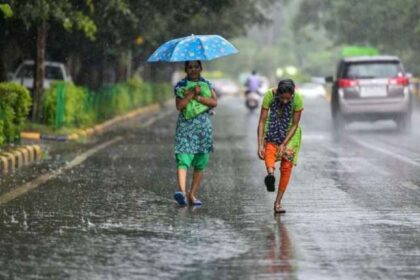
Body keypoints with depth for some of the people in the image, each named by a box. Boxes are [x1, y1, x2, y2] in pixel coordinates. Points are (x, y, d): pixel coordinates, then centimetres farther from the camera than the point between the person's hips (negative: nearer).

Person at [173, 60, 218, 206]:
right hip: (185, 125, -3)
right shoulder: (180, 85, 6)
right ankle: (182, 191, -32)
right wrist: (192, 93, -15)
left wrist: (197, 97, -11)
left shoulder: (207, 84, 13)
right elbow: (179, 105, -7)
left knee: (200, 164, 3)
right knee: (183, 159, -18)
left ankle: (192, 195, 7)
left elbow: (214, 102, -3)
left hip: (203, 125, 3)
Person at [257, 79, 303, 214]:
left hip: (290, 133, 0)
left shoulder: (297, 99, -25)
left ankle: (278, 202, 2)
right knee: (269, 149, -32)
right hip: (273, 130, 0)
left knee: (287, 166, -5)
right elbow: (262, 121, -23)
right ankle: (270, 173, -60)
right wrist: (260, 145, -29)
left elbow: (295, 124, -17)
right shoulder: (269, 95, -25)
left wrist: (284, 144, -23)